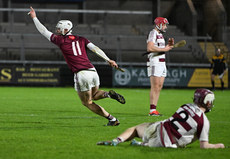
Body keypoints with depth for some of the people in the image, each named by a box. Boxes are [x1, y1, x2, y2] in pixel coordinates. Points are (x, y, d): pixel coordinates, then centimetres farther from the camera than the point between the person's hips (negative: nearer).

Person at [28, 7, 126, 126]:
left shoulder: (60, 40, 5)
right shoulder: (81, 39, 16)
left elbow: (44, 31, 15)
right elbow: (95, 49, 3)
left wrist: (34, 18, 26)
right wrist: (108, 60, -3)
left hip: (81, 74, -5)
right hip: (92, 71, 5)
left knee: (87, 102, 10)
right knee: (93, 95, 29)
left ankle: (112, 119, -1)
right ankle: (109, 94, -4)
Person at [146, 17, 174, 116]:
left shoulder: (160, 34, 20)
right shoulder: (153, 33, -10)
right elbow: (150, 48, -24)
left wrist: (169, 45, 7)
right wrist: (164, 49, -19)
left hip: (162, 63, 10)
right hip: (154, 62, -10)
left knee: (159, 86, 7)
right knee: (155, 87, -11)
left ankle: (154, 109, 9)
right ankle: (152, 110, -11)